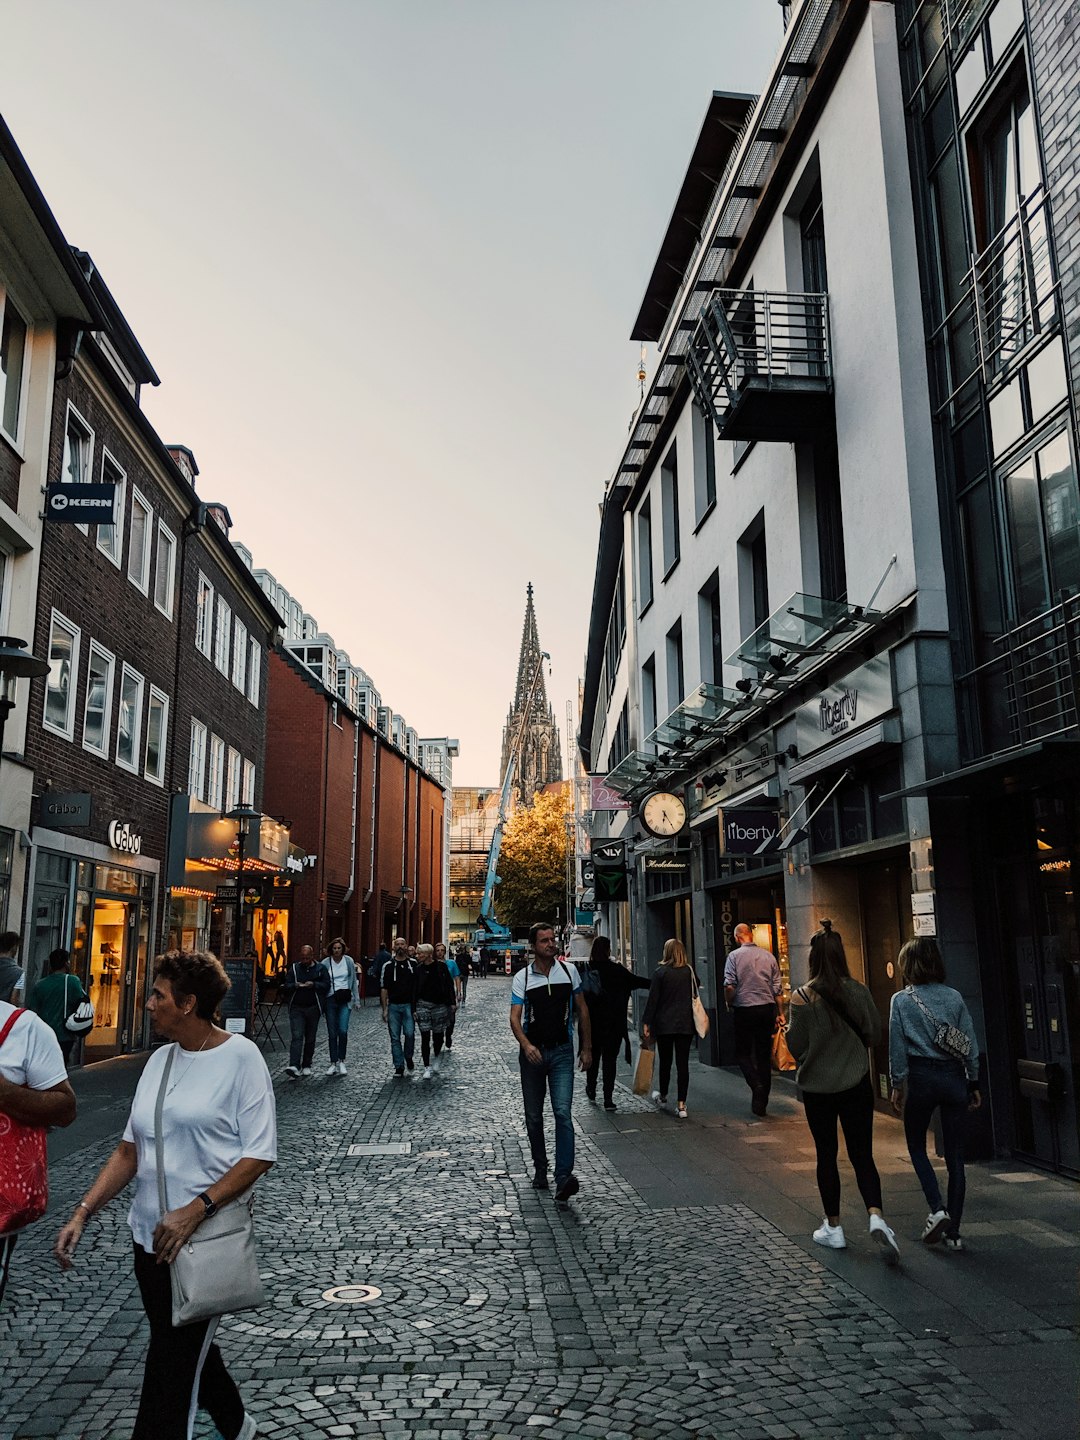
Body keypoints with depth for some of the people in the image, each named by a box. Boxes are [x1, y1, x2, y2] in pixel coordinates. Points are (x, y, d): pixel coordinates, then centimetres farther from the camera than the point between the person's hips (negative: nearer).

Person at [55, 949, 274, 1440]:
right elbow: (131, 1148, 10)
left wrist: (195, 1210, -21)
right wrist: (82, 1213, 2)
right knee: (188, 1348, 20)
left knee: (172, 1367, -3)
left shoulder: (240, 1056, -13)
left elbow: (259, 1155, -15)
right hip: (152, 1235, 7)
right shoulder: (160, 1059, 6)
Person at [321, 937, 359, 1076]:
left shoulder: (349, 961, 2)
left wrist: (356, 1000, 6)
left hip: (345, 1000, 0)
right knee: (332, 1033, 3)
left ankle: (341, 1061, 3)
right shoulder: (325, 963, -1)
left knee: (343, 1030, -11)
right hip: (330, 999, 0)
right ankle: (333, 1063, 12)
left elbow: (354, 981, 8)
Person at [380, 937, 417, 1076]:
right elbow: (384, 988, 5)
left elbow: (418, 986, 7)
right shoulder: (388, 966, 5)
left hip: (409, 1005, -1)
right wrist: (385, 1009, 0)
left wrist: (416, 1006, 0)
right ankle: (399, 1066, 11)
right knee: (395, 1037, 3)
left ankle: (408, 1057, 15)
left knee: (410, 1033, -12)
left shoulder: (413, 964, 6)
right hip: (393, 1006, 1)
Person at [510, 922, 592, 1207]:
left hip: (562, 1052, -1)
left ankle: (563, 1179, -19)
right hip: (532, 1052, 1)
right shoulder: (522, 978, -1)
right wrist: (526, 1045, -26)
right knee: (534, 1117, 11)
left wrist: (586, 1048, 8)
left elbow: (582, 1010, 10)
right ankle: (540, 1170, 29)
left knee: (563, 1113, -14)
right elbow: (515, 1017, -8)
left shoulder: (569, 970, 3)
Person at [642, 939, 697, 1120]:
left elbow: (652, 999, -8)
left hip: (664, 1024, -1)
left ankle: (662, 1095, 34)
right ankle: (681, 1105, -1)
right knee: (683, 1064, 2)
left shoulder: (661, 972, -8)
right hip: (685, 1024, 2)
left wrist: (646, 1023, -4)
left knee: (665, 1062, 15)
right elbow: (694, 996, 4)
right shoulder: (689, 972, 0)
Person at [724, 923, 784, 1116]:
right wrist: (780, 1012, 13)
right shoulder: (768, 955, 5)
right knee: (764, 1056, 10)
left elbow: (729, 986, -13)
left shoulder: (734, 956, -5)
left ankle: (756, 1084, -15)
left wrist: (729, 1004, 4)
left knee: (742, 1052, 10)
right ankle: (761, 1102, 13)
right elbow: (778, 987, 6)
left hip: (744, 1010, -3)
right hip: (767, 1008, 3)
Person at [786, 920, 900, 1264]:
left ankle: (833, 1228, 21)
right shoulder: (859, 992, -6)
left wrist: (789, 1027, 7)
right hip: (857, 1084, 2)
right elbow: (874, 1034, 3)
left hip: (818, 1087, -1)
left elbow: (796, 1047, -12)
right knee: (862, 1155, 7)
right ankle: (876, 1217, -14)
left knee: (826, 1156, 13)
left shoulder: (803, 998, -15)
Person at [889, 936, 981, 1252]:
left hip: (920, 1077, -3)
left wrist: (898, 1085, 4)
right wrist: (973, 1083, 13)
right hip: (954, 1077, 3)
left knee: (916, 1146, 17)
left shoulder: (901, 1000, -6)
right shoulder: (955, 997, 1)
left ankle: (937, 1210, -2)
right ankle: (953, 1232, 12)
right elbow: (971, 1044, 4)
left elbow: (897, 1047, -6)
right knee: (955, 1156, 9)